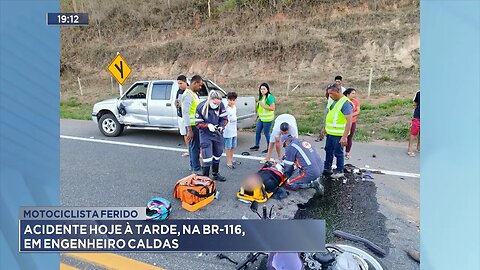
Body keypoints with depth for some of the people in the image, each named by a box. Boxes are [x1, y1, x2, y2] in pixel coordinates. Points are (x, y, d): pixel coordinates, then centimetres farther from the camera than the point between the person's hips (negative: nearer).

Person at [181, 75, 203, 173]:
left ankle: (193, 165, 29)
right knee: (195, 147, -4)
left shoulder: (194, 94, 13)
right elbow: (185, 113, -21)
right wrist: (189, 130, -24)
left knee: (193, 146, 17)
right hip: (192, 125, -10)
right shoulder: (188, 95, -17)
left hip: (196, 124, 10)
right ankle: (196, 169, 3)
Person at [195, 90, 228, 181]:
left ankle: (215, 174, 38)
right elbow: (198, 123, -12)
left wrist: (221, 127, -21)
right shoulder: (201, 107, -19)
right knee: (207, 157, -9)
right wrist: (208, 125, -27)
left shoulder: (221, 105, -11)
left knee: (217, 155, 18)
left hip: (218, 133, 5)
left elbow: (224, 118, -3)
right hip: (206, 134, -4)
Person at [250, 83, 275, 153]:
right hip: (261, 118, 8)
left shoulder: (270, 97, -17)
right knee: (257, 131, 14)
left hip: (267, 119, -8)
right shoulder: (261, 97, 10)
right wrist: (257, 115, 21)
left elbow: (273, 108, -23)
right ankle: (257, 145, 30)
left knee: (266, 133, 1)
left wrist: (264, 106, -26)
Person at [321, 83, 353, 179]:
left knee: (338, 153, 5)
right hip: (330, 132, 8)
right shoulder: (333, 100, 8)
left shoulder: (345, 103, -20)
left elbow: (349, 121, -24)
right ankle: (327, 168, 34)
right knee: (328, 151, 19)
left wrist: (344, 137, -28)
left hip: (339, 134, -8)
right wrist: (325, 128, 21)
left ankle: (339, 171, 22)